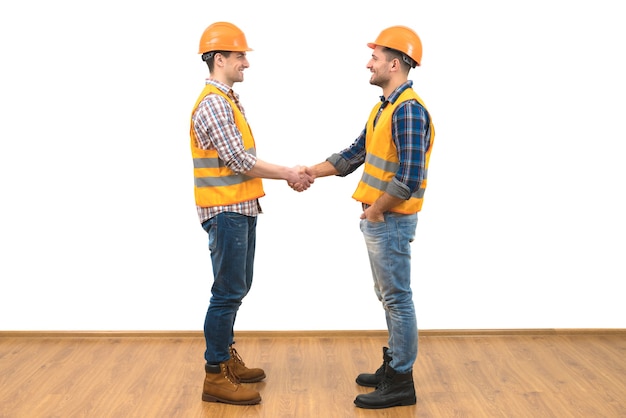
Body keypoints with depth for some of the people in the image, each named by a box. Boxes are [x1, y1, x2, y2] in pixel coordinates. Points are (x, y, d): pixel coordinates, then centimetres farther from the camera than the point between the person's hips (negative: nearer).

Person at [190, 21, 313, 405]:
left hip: (241, 208, 10)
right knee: (228, 292, -5)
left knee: (238, 288, 17)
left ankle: (227, 358, 30)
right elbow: (239, 161, -20)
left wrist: (289, 175, 6)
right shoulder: (212, 104, -16)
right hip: (226, 211, -10)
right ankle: (216, 377, 5)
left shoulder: (230, 100, 15)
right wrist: (287, 173, -10)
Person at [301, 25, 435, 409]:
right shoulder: (385, 106, 12)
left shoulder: (409, 109, -20)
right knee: (389, 297, 17)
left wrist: (376, 210, -15)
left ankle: (401, 383, 10)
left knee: (398, 299, -1)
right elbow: (356, 153, 18)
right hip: (378, 219, 10)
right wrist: (313, 171, 13)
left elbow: (409, 177, -26)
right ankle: (394, 366, 30)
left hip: (391, 220, -10)